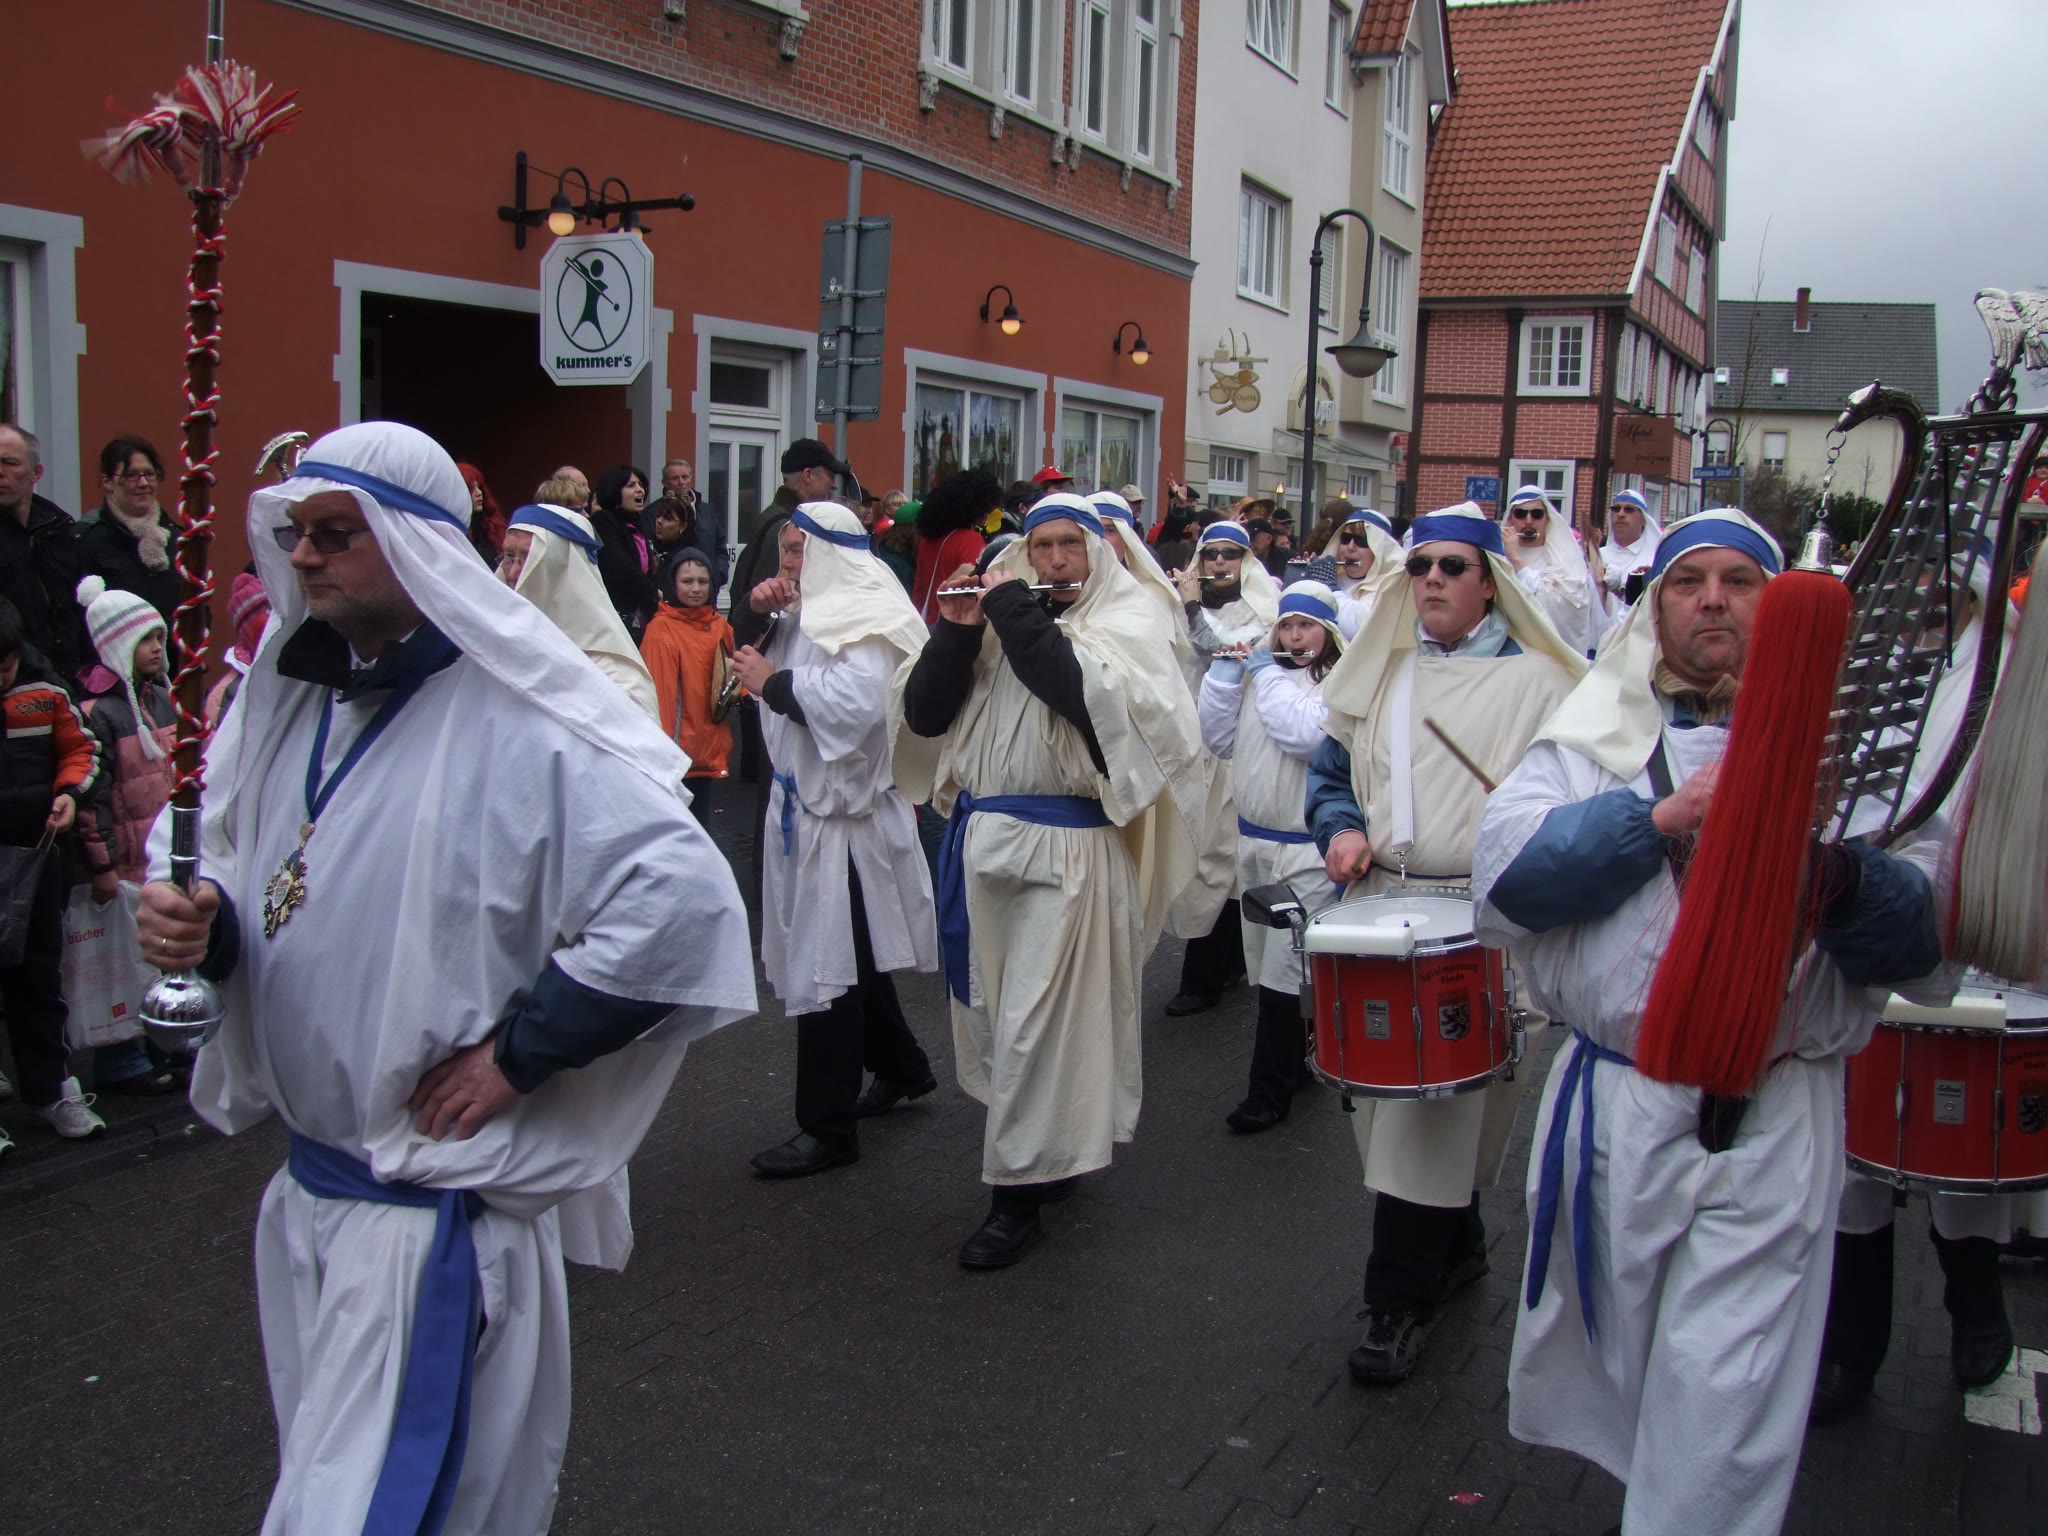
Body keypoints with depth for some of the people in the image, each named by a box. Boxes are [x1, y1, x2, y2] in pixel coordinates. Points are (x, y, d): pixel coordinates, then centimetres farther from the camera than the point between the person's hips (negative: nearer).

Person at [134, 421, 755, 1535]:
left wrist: (517, 1052, -22)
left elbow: (681, 898, -28)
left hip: (438, 1208, -8)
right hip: (306, 1190, 8)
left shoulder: (521, 719, -19)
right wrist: (197, 920, -6)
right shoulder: (289, 699, 7)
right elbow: (246, 879, 18)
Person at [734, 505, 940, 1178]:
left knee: (825, 965, -4)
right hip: (809, 802, 10)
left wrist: (772, 682, -20)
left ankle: (829, 1127, 5)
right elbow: (748, 657, 22)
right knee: (849, 956, 20)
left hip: (842, 813, -10)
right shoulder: (812, 609, 14)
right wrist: (759, 613, 3)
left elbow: (855, 701, -32)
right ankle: (902, 1067, 38)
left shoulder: (864, 618, -15)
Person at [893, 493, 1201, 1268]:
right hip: (982, 840, 6)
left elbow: (1085, 693, -24)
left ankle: (1019, 1196, 6)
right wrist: (957, 630, -8)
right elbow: (923, 715, 4)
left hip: (1064, 850, -6)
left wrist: (1015, 610, -15)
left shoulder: (1127, 623, -1)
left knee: (1036, 1024, -5)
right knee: (988, 1011, 14)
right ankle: (1050, 1155, 32)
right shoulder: (999, 614, 13)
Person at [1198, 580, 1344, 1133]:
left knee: (1283, 971, -5)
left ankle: (1270, 1091, 5)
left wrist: (1268, 674, -13)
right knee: (1264, 968, 14)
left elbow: (1304, 734, -25)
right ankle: (1296, 1062, 30)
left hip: (1306, 848, -7)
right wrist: (1223, 674, 0)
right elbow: (1219, 739, 11)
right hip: (1254, 838, 7)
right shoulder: (1262, 673, 13)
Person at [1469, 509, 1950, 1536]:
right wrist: (1662, 819, -17)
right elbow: (1502, 870, -8)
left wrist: (1841, 873, -20)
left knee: (1724, 1410, -2)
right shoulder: (1597, 733, 9)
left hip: (1778, 1117, -1)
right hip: (1614, 1100, 1)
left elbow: (1922, 939, 0)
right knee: (1616, 1368, 15)